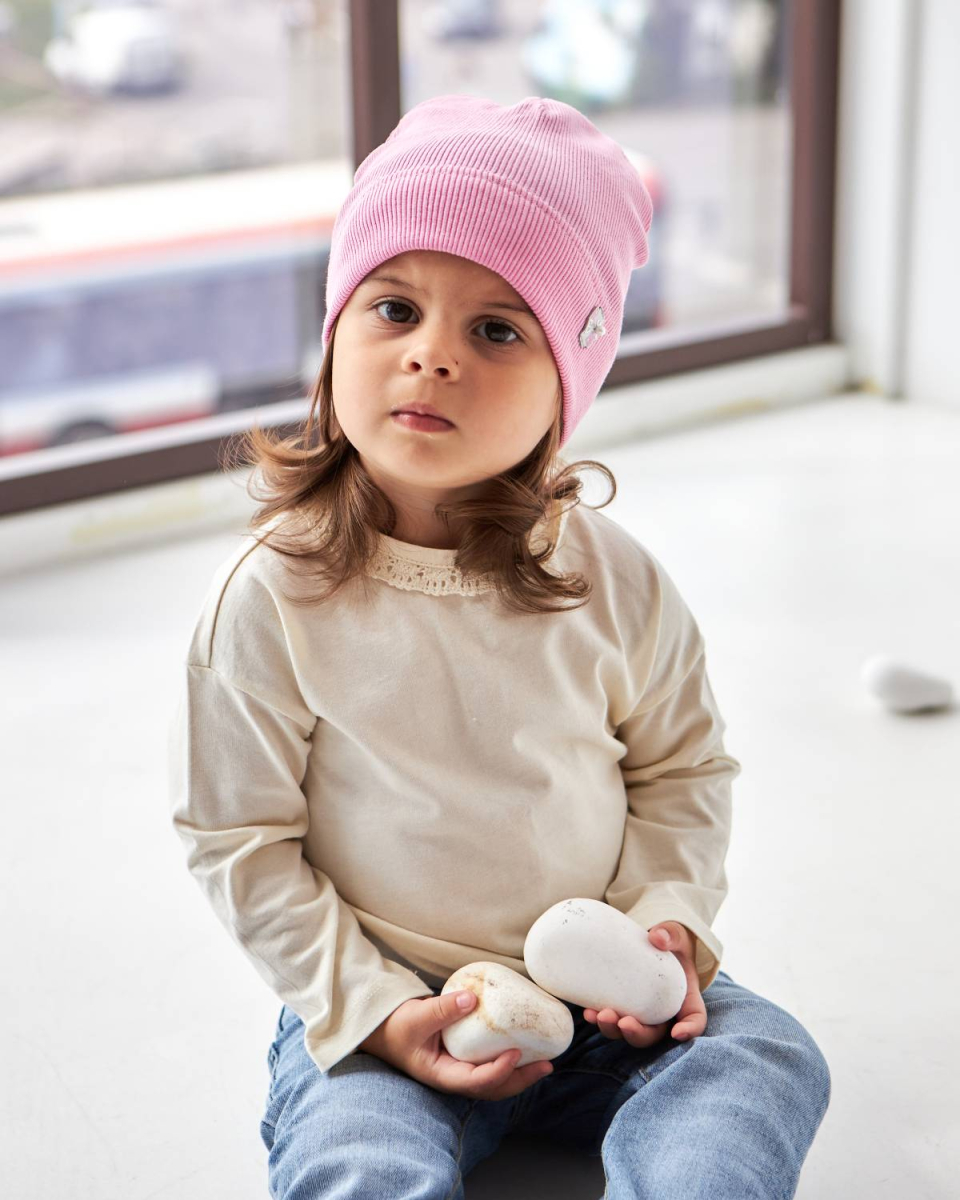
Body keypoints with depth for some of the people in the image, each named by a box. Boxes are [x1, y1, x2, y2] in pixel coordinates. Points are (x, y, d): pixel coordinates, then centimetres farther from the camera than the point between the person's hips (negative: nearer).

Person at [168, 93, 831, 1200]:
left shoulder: (615, 581, -6)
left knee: (768, 1060, -16)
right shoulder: (270, 598, -14)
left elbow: (682, 772, 8)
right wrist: (373, 1011, -14)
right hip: (374, 1009, -3)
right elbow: (238, 842, -8)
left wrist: (666, 923, -8)